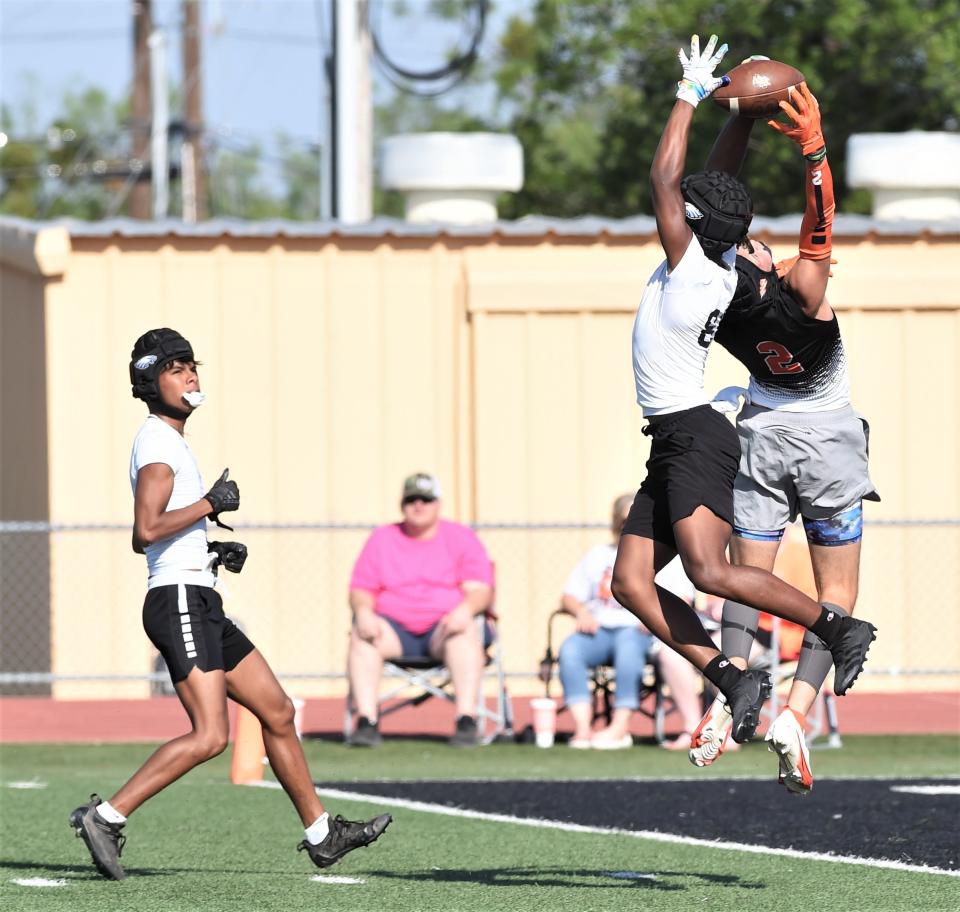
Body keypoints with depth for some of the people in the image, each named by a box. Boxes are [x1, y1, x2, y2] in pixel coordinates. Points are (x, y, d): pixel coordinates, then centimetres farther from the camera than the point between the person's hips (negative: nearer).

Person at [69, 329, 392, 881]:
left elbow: (144, 538, 28)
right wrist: (211, 505, -13)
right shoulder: (158, 442, -10)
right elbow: (148, 529, -23)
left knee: (278, 712, 13)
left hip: (201, 607, 11)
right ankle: (106, 818, -17)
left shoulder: (171, 441, 21)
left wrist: (212, 552, 17)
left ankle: (321, 835, 20)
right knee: (210, 736, -19)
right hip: (179, 602, -11)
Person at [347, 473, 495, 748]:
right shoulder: (381, 539, 14)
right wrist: (364, 611, -16)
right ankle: (367, 722, -36)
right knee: (361, 633, -30)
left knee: (465, 630, -36)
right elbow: (360, 590, 9)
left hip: (444, 626, -2)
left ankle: (466, 720, -43)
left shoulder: (462, 537, 8)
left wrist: (466, 609, -25)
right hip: (395, 627, 2)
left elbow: (481, 590, -1)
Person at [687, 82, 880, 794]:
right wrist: (814, 145, -48)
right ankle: (796, 714, -14)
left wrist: (741, 119, -14)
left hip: (763, 436, 4)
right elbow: (821, 227, -37)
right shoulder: (801, 296, -30)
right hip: (828, 440, -4)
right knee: (837, 590, 4)